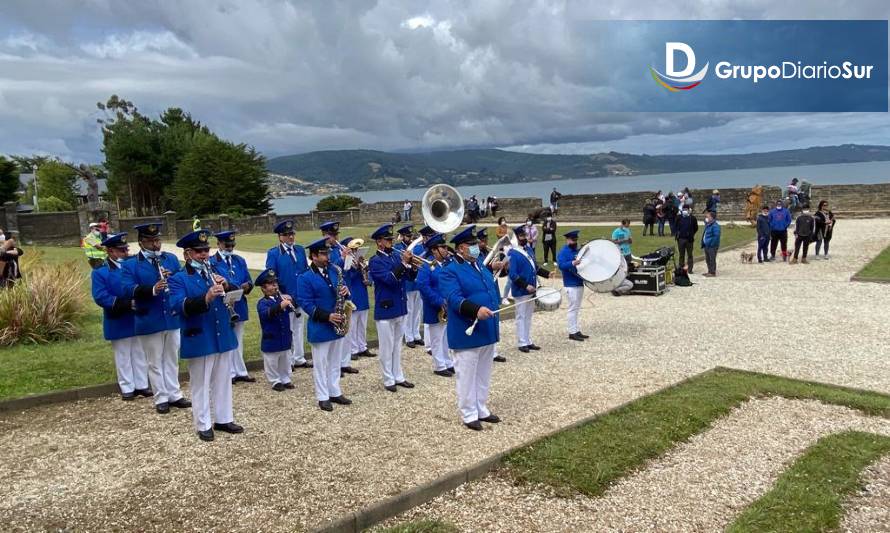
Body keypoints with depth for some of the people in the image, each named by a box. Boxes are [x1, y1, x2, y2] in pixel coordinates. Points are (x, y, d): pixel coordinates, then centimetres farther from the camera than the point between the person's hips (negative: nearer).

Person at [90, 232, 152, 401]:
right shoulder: (100, 272, -7)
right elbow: (100, 297, -17)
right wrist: (128, 304, -24)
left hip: (138, 319, 3)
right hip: (119, 322, -3)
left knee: (140, 353, 12)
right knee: (123, 356, 8)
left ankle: (142, 385, 23)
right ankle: (127, 388, 18)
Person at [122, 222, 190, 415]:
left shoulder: (171, 259, 8)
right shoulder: (130, 265, -3)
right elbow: (129, 289, -17)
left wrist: (173, 277, -18)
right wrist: (152, 289, -33)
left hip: (173, 318, 3)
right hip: (149, 322, -3)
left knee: (172, 359, 14)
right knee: (155, 362, 7)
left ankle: (175, 394, 25)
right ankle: (161, 398, 17)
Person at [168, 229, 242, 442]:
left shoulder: (215, 273, 11)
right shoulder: (179, 279, -6)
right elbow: (176, 306, -23)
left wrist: (226, 286, -15)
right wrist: (206, 298, -36)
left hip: (223, 337, 5)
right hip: (199, 341, -5)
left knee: (223, 381, 14)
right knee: (201, 384, 5)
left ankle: (223, 419, 27)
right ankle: (203, 425, 18)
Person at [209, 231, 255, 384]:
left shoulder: (240, 260, 11)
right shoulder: (212, 262, -6)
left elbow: (248, 280, 7)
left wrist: (248, 285, -15)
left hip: (239, 305, 5)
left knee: (238, 340, 14)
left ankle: (240, 371, 24)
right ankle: (230, 373, 15)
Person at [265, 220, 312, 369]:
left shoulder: (300, 250, 8)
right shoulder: (273, 253, -6)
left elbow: (306, 271, 11)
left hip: (301, 297, 5)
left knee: (299, 329, 14)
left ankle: (299, 358, 25)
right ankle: (287, 361, 15)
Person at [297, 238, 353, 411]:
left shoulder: (334, 270, 5)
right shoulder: (305, 278, -12)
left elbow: (342, 289, 15)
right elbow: (306, 304, -15)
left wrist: (346, 291, -11)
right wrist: (327, 316, -22)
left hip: (338, 324, 6)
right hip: (320, 327, -6)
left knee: (335, 362, 15)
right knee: (320, 363, 5)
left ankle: (335, 393, 27)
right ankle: (323, 397, 15)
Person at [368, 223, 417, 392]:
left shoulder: (397, 255, 8)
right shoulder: (375, 261, -11)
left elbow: (411, 277, 5)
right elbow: (390, 279, -25)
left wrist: (412, 264, -13)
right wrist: (404, 262, -26)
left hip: (400, 307, 7)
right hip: (385, 310, -6)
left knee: (397, 344, 16)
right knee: (387, 346, 4)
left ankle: (399, 377, 26)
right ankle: (389, 380, 15)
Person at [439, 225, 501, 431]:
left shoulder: (481, 267, 14)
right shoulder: (450, 271, -12)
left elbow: (493, 293, 20)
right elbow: (455, 299, -25)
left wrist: (495, 326, 17)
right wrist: (476, 310, -40)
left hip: (487, 332, 8)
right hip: (467, 335, -8)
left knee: (483, 374, 17)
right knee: (467, 375, 3)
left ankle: (482, 410, 30)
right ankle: (468, 414, 15)